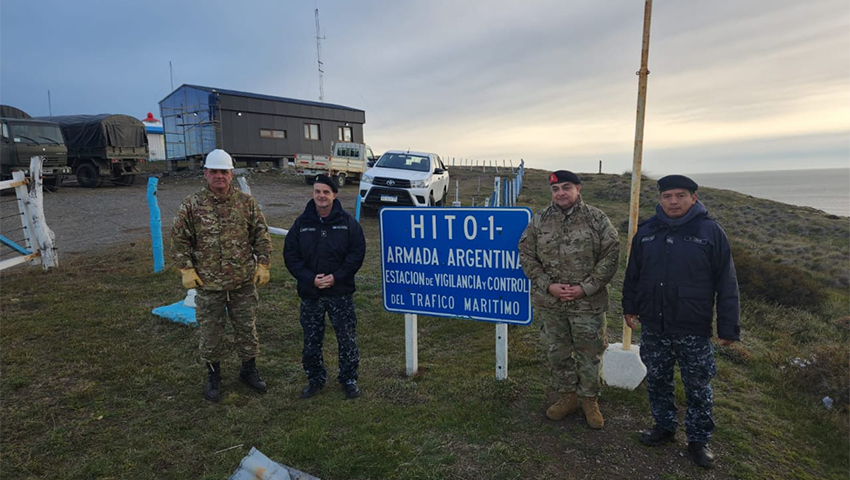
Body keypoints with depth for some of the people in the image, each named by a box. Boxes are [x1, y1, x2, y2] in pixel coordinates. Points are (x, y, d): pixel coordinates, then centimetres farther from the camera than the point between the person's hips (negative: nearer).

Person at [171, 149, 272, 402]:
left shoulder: (246, 202, 0)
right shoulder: (192, 205, -2)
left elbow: (262, 236, 4)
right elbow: (179, 239, 3)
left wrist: (263, 265, -2)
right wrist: (186, 269, -4)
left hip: (244, 283, 1)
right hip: (208, 284, -1)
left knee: (247, 328, 12)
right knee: (211, 331, 12)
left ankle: (249, 370, 32)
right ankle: (213, 374, 32)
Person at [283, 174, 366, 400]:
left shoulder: (348, 222, -3)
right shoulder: (301, 223, 2)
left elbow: (357, 253, -5)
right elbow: (290, 255, 1)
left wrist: (336, 277, -15)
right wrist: (310, 278, -12)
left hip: (340, 292, -1)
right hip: (310, 293, 2)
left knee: (347, 339, 6)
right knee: (311, 341, 12)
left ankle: (349, 379, 25)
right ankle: (315, 379, 32)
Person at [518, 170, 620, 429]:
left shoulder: (596, 219, -4)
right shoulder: (539, 221, 1)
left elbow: (611, 256, -6)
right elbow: (526, 255, 2)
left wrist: (586, 287, -14)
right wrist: (548, 285, -9)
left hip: (588, 303, -2)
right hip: (549, 303, 2)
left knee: (590, 354, 11)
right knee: (557, 352, 15)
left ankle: (590, 400, 32)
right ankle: (567, 396, 36)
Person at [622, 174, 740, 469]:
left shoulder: (710, 231, -8)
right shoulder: (646, 232, 2)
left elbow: (726, 283, -6)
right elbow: (633, 273, 13)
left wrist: (728, 327, -6)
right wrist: (630, 306, 15)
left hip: (694, 330, -3)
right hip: (653, 327, 4)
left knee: (698, 387, 11)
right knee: (657, 381, 16)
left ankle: (699, 440, 30)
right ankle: (664, 427, 36)